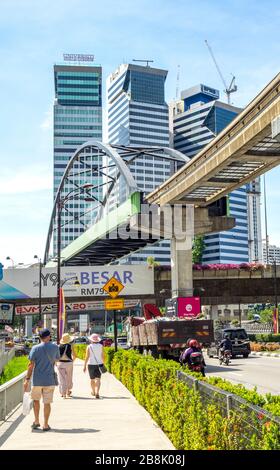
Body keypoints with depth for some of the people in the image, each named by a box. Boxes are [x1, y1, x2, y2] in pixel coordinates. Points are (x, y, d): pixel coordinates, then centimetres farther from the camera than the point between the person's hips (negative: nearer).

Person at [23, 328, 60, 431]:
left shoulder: (35, 348, -5)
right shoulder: (55, 347, -1)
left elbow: (31, 365, -8)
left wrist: (27, 379, -4)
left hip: (37, 379, 0)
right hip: (50, 379, 0)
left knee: (35, 400, 19)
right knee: (47, 402, 5)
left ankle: (36, 422, 20)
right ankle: (46, 425, 7)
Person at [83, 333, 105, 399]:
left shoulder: (89, 347, -7)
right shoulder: (101, 346, -2)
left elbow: (87, 357, -8)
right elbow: (102, 356, -1)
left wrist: (84, 366, -3)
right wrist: (103, 364, 11)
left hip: (91, 364, 0)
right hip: (99, 364, 0)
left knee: (92, 379, 16)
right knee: (98, 379, -3)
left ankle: (93, 392, 33)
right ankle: (97, 393, -20)